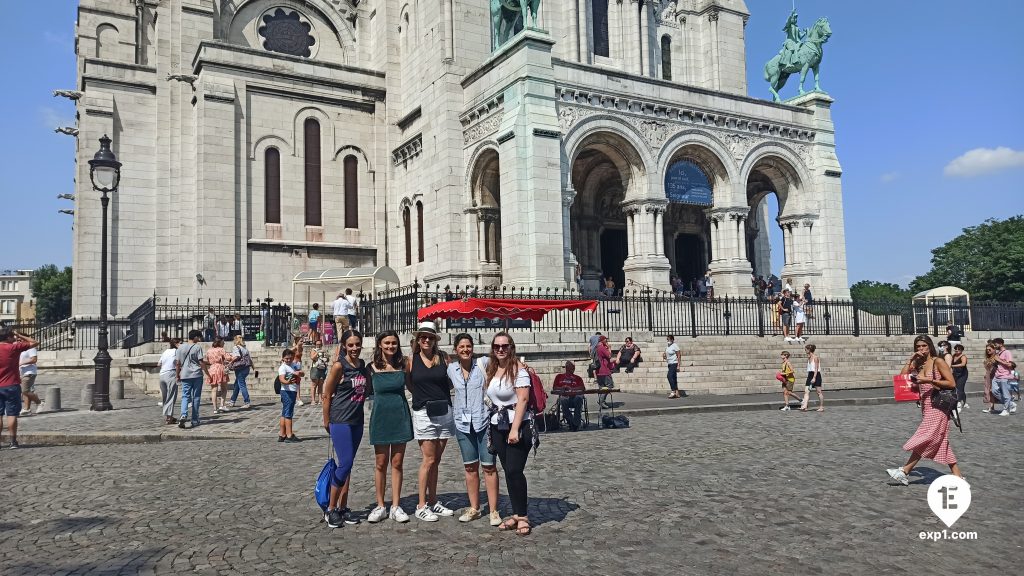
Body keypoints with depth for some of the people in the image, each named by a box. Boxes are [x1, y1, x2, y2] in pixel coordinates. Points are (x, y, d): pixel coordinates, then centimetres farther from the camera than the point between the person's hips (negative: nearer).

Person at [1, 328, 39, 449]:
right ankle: (13, 442, 1)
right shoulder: (14, 347, -10)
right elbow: (35, 343, -4)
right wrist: (20, 335, 3)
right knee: (12, 414, 0)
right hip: (12, 386, -4)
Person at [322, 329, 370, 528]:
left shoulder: (363, 365, 7)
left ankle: (343, 507, 19)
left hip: (357, 421, 6)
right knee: (345, 463, -9)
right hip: (340, 421, -6)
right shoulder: (339, 366, -12)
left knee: (347, 464, 11)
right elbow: (327, 395, -7)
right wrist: (327, 421, -3)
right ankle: (331, 509, 4)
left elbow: (369, 390, 15)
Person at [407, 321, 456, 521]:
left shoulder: (443, 359, 5)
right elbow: (408, 385, 9)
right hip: (423, 413, -3)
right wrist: (423, 395, 3)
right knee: (429, 460, -5)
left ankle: (432, 502, 20)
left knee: (436, 460, 10)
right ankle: (421, 506, 4)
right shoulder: (411, 361, 0)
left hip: (444, 412, 3)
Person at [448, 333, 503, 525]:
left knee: (489, 466, -1)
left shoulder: (483, 364, -4)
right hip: (463, 423, 3)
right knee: (470, 467, 11)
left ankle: (493, 510, 6)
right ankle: (474, 508, 22)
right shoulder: (451, 369, 6)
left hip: (483, 421, -3)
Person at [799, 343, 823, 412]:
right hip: (810, 375, 8)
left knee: (819, 392, 1)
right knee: (806, 391, -3)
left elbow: (816, 368, -16)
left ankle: (822, 407, 11)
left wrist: (814, 378, -23)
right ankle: (804, 406, -10)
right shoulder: (809, 358, 14)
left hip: (816, 375, -8)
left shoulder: (815, 357, -11)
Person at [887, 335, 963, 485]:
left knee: (925, 439, -7)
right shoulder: (917, 364, 11)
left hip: (937, 406, -8)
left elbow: (952, 383, -11)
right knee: (940, 442, 10)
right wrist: (910, 359, -3)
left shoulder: (938, 362, -7)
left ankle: (904, 472, -6)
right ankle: (958, 476, 16)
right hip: (926, 406, 8)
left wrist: (929, 380, -18)